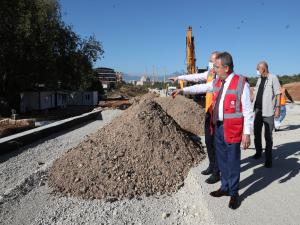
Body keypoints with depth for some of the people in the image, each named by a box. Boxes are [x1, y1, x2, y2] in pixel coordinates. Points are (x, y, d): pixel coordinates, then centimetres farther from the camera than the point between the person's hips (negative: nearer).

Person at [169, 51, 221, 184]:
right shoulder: (210, 72, 8)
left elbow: (204, 87, -32)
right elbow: (196, 77, 22)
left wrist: (183, 90, -35)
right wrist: (179, 78, 26)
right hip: (209, 112, 8)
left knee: (216, 142, -1)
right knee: (208, 141, 17)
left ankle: (217, 172, 12)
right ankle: (212, 166, 33)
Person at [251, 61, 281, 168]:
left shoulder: (273, 78, -7)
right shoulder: (259, 79, 13)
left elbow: (278, 94, -10)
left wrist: (278, 108, -15)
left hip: (268, 111, -7)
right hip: (258, 110, 7)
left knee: (268, 136, -2)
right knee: (257, 133, 15)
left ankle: (268, 158, 7)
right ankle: (258, 152, 32)